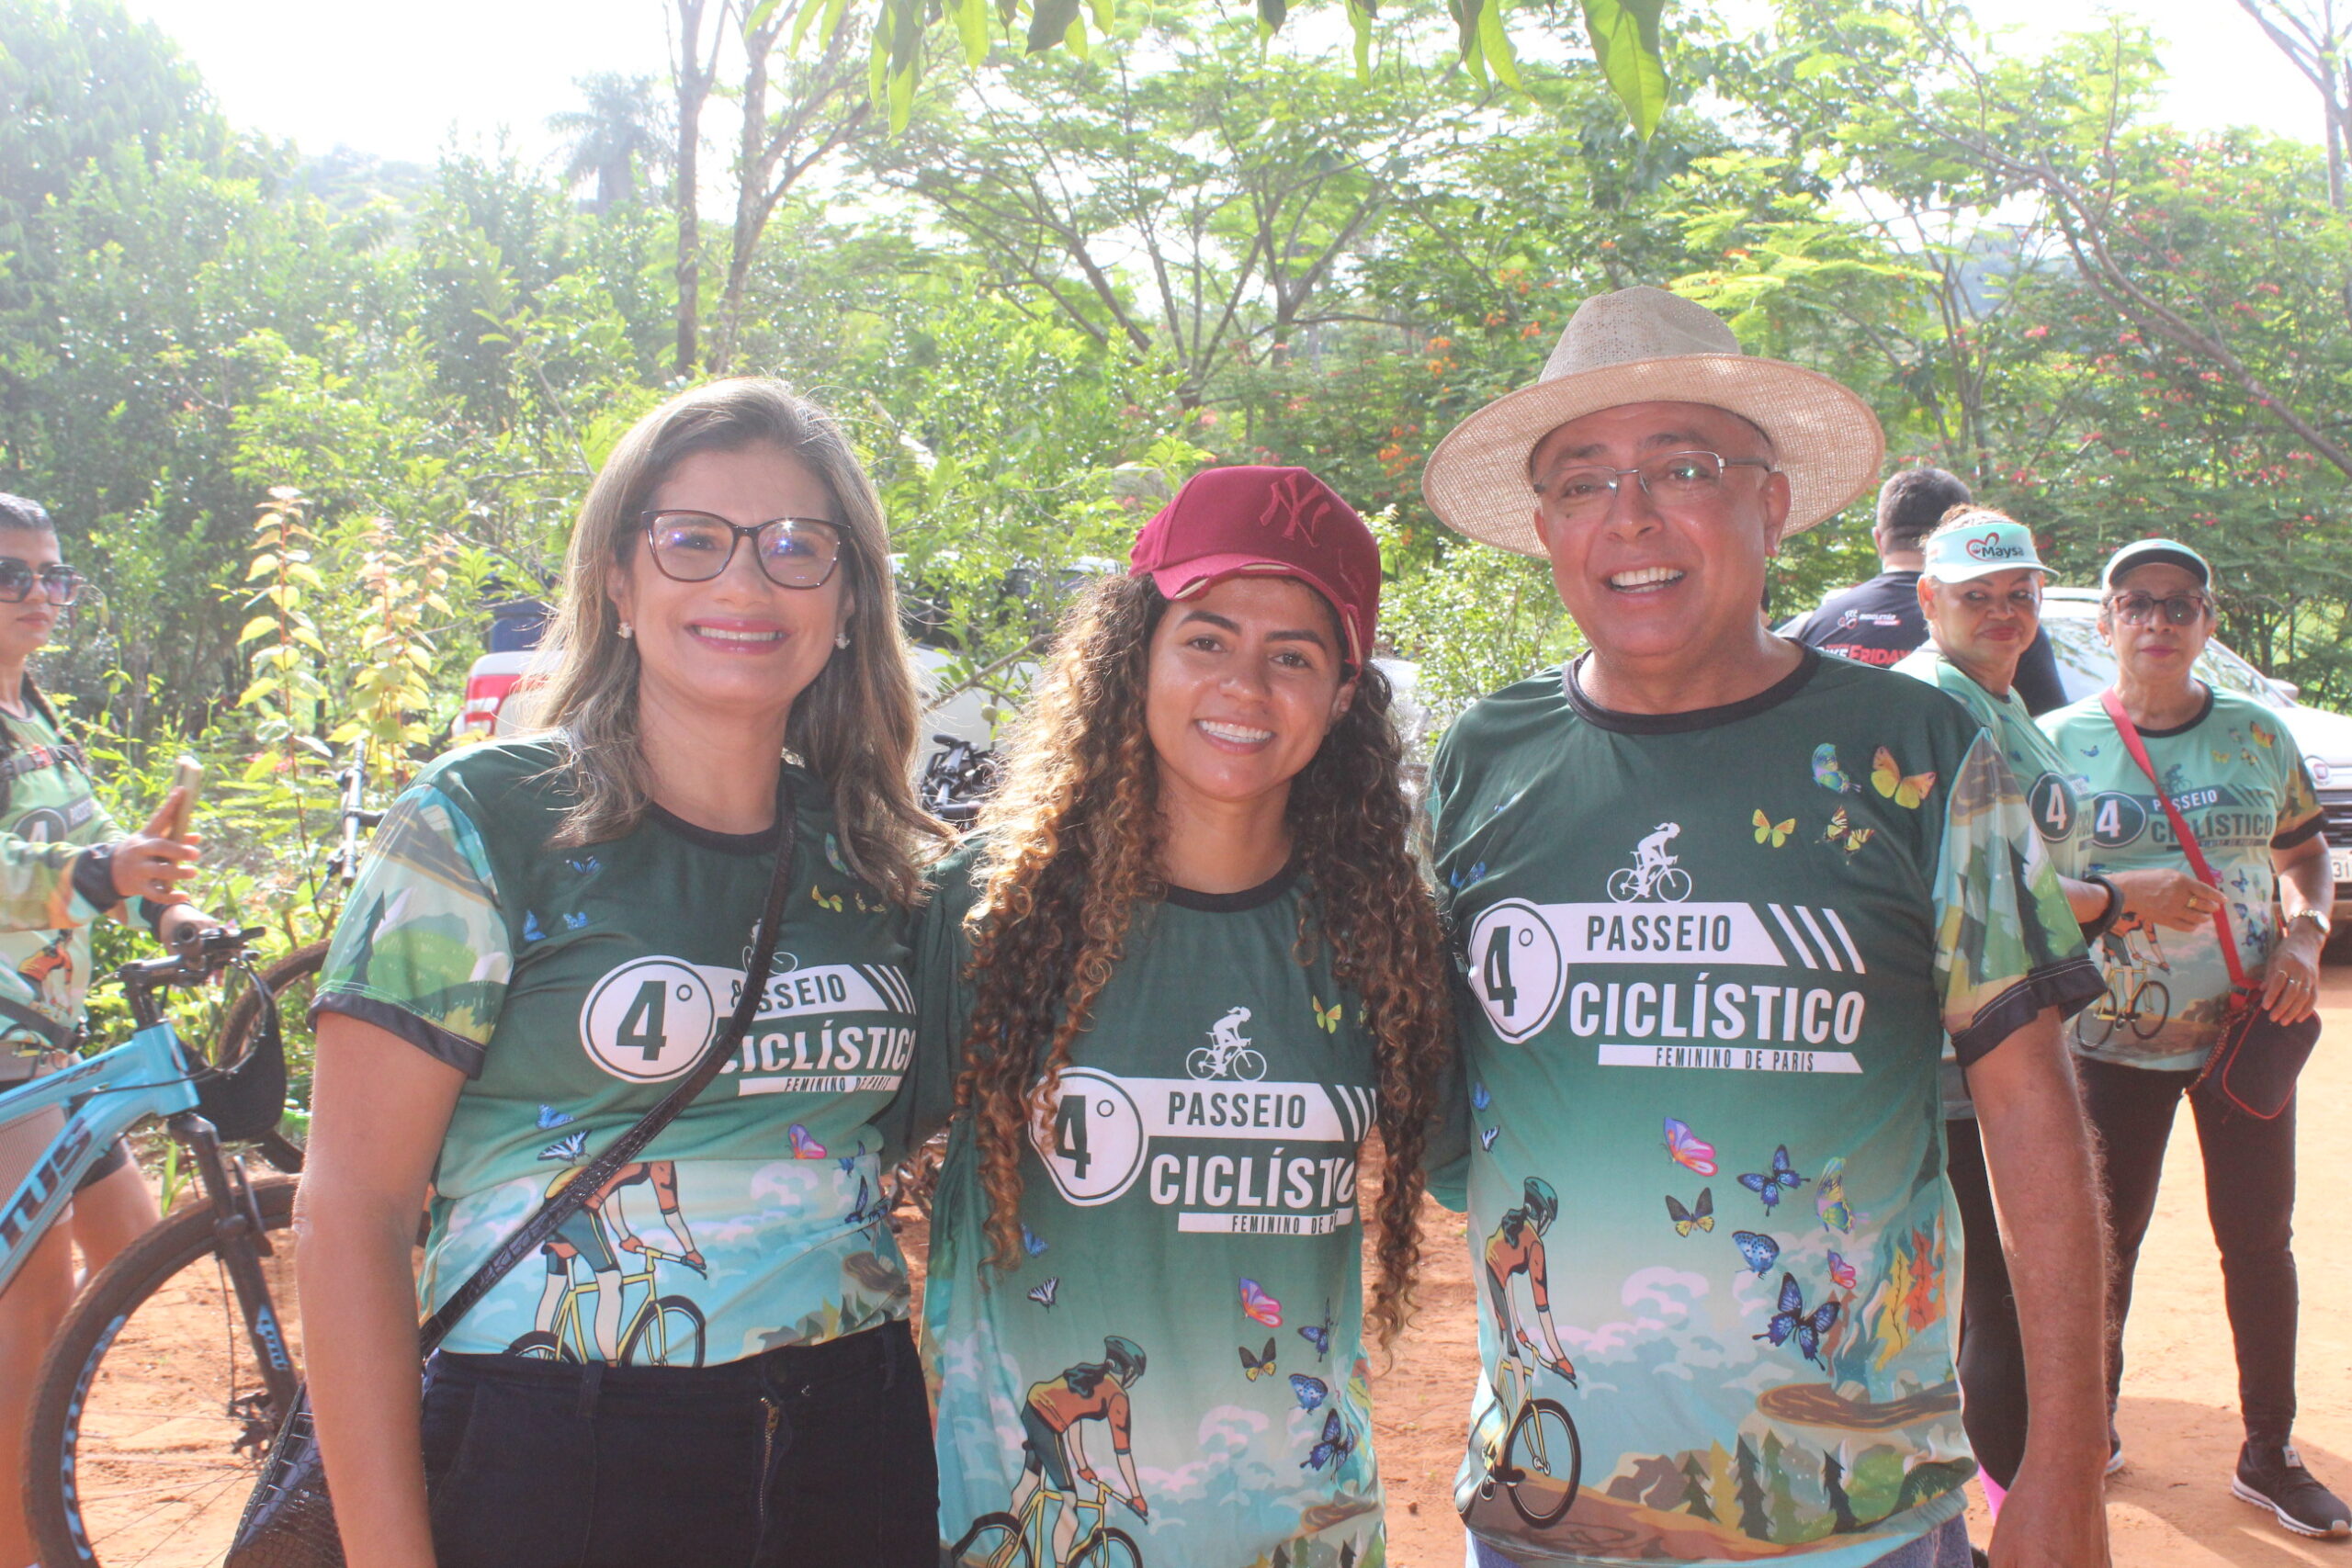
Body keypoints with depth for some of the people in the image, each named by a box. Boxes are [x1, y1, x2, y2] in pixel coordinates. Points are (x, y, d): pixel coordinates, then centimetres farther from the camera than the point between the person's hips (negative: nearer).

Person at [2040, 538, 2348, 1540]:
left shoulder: (2256, 735, 3)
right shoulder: (2058, 741, -4)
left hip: (2244, 1029, 2)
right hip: (2113, 1036, -2)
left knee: (2259, 1237, 7)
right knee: (2107, 1239, 8)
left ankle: (2269, 1456, 22)